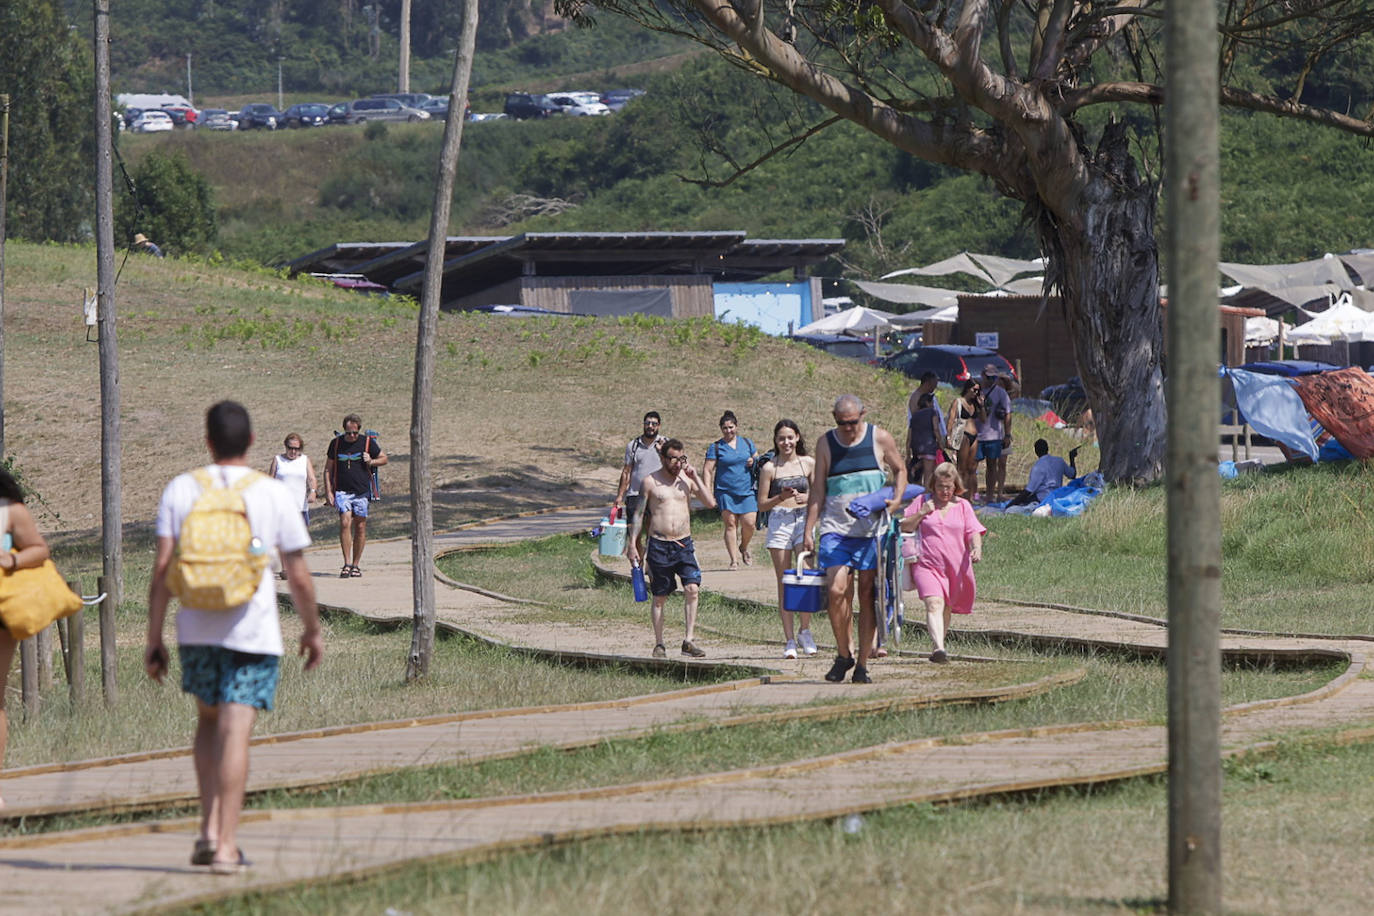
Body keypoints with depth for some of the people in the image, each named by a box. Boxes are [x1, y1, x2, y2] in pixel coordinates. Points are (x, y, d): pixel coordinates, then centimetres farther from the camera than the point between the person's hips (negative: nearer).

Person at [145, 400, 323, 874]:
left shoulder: (181, 490, 2)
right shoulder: (275, 495, -1)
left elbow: (163, 567, -3)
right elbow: (298, 576, 0)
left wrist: (154, 638, 2)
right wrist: (312, 629, 15)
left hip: (197, 627, 2)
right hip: (253, 630, -2)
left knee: (208, 720, 20)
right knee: (235, 731, -5)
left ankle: (209, 828, 7)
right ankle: (226, 846, -10)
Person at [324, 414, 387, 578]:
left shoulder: (367, 442, 2)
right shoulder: (336, 443, 5)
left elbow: (384, 458, 14)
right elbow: (328, 469, 11)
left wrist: (371, 462, -8)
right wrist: (328, 491, 3)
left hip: (362, 491, 0)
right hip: (342, 491, 0)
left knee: (360, 528, 3)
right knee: (345, 523, -16)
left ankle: (355, 565, 14)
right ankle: (347, 564, -15)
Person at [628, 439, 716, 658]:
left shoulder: (687, 479, 7)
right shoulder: (651, 482, 1)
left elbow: (711, 503, -1)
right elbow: (639, 514, 4)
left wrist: (696, 477, -7)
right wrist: (632, 544, -1)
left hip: (684, 544, 2)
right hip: (659, 545, -2)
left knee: (692, 588, -15)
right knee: (660, 597, 4)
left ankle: (688, 640, -13)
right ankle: (659, 644, 14)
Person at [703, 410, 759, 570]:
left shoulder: (746, 443, 12)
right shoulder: (715, 447, 3)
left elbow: (757, 459, 25)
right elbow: (709, 470, 0)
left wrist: (754, 462, -1)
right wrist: (708, 492, -9)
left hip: (747, 491, 2)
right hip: (725, 492, -2)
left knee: (749, 523, -7)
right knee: (730, 524, -5)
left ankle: (743, 548, 22)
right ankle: (734, 559, 0)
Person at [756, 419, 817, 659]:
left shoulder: (808, 463, 9)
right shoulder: (769, 468, 4)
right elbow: (762, 504, 5)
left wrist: (808, 497, -4)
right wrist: (781, 497, -13)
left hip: (803, 520, 1)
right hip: (779, 522, -1)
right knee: (784, 583, -1)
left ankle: (805, 631, 7)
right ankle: (789, 640, 2)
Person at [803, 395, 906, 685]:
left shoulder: (880, 439, 5)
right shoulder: (826, 444, 7)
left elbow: (900, 471, 18)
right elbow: (818, 491, 10)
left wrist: (896, 499, -2)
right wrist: (808, 531, 6)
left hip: (872, 529, 0)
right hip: (836, 528, 0)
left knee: (867, 595, 0)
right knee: (836, 590, -16)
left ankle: (863, 663, 7)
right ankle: (843, 653, 3)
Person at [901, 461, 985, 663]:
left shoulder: (963, 506, 11)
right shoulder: (922, 501, 8)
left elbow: (974, 532, 7)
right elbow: (905, 527, 8)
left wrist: (977, 548, -14)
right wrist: (921, 514, -8)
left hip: (956, 568, 3)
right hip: (927, 564, -3)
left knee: (946, 609, 13)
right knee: (934, 604, -22)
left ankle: (940, 641, 32)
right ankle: (939, 648, -36)